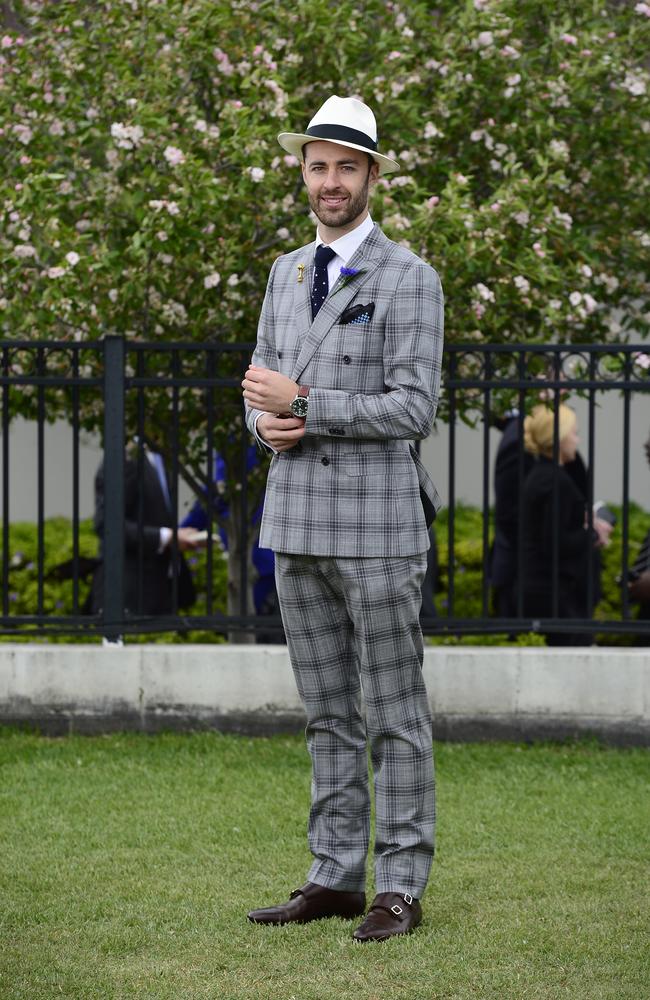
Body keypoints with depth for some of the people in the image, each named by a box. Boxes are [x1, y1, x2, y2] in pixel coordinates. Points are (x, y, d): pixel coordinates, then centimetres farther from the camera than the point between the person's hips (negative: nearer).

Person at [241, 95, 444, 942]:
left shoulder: (410, 281, -7)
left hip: (376, 522, -6)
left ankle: (401, 888, 3)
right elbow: (262, 387, 19)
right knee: (329, 713, 11)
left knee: (396, 714, -1)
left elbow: (414, 410, -14)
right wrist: (266, 422, -4)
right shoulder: (287, 274, 14)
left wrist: (303, 404, -16)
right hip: (297, 517, 6)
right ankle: (335, 879, 16)